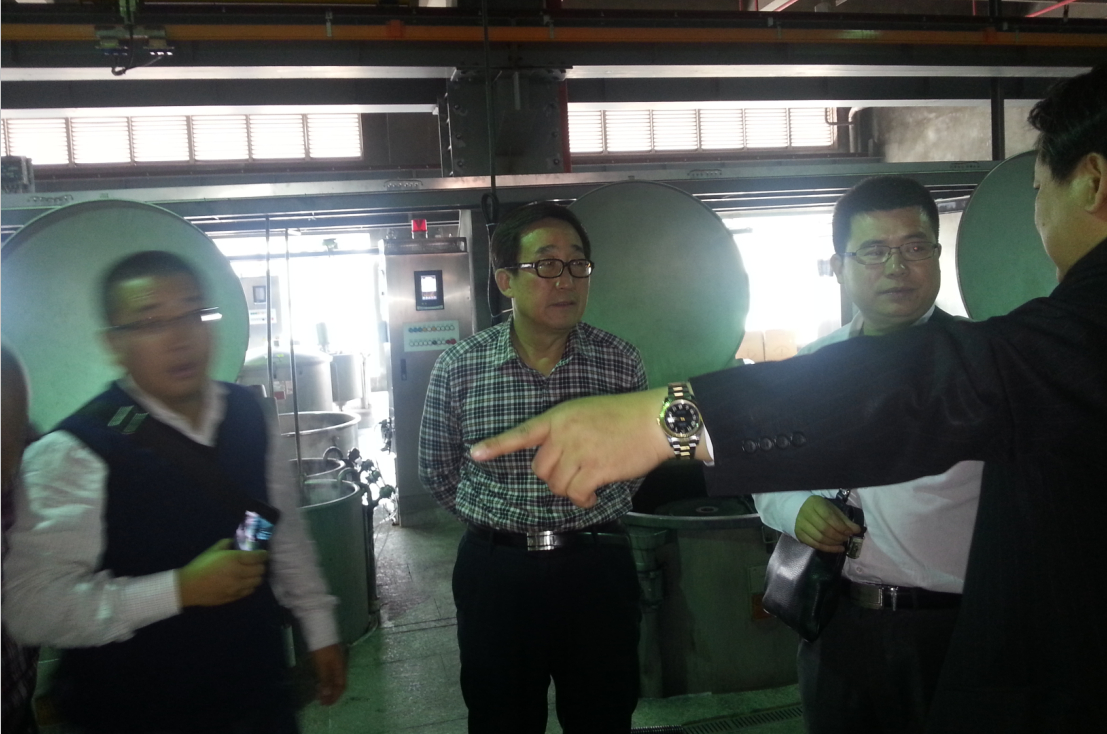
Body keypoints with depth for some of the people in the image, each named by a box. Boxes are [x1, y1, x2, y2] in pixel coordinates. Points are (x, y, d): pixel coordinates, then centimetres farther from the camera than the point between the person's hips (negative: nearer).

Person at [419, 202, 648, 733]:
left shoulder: (621, 363, -5)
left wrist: (590, 520, 9)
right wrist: (498, 526, 8)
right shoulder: (458, 368, -7)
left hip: (598, 570, 1)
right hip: (495, 574, 0)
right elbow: (437, 471, 7)